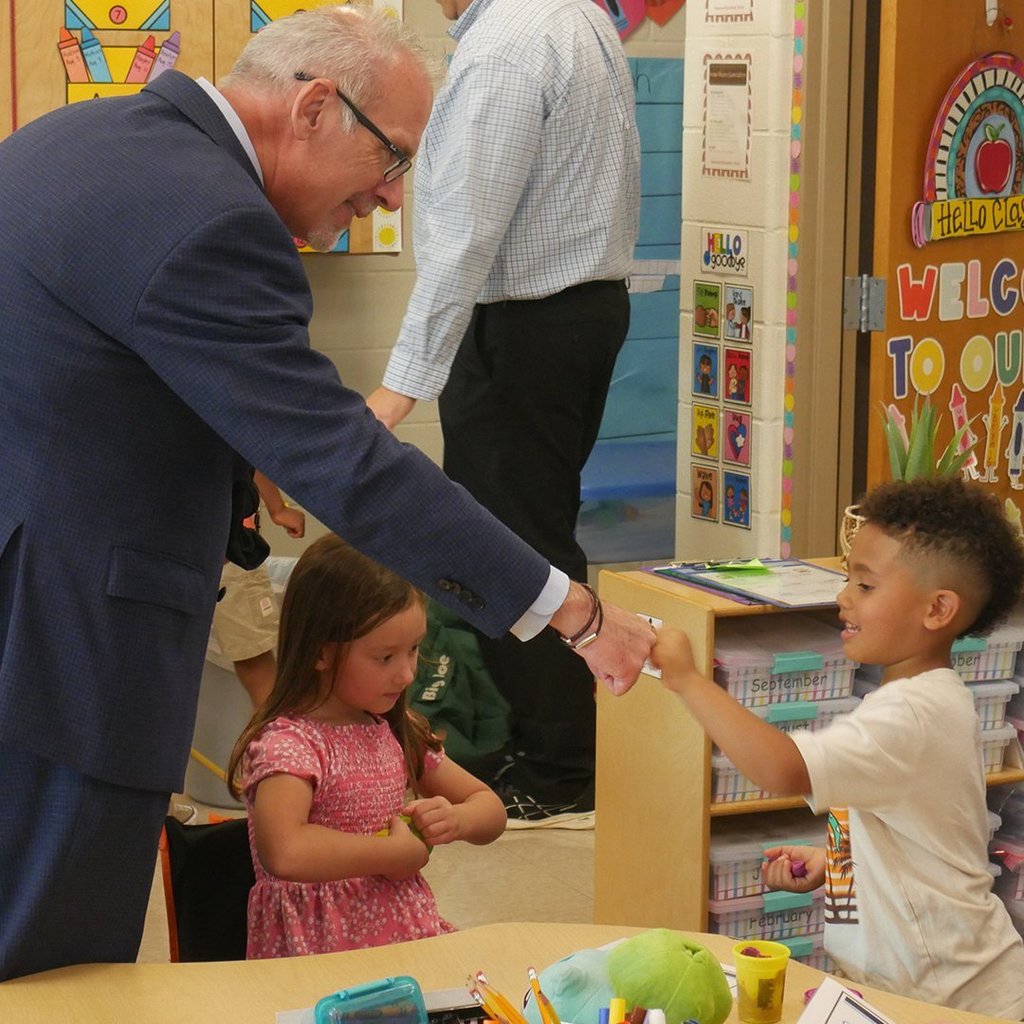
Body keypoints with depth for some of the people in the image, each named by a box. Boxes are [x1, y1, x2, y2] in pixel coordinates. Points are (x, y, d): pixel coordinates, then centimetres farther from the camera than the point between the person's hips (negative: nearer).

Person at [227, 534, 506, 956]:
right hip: (321, 958, -7)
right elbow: (283, 853, -31)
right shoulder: (286, 743, -12)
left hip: (412, 938, 7)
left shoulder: (399, 731, 13)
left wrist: (455, 819, -1)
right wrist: (398, 852, -18)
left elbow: (491, 810, 24)